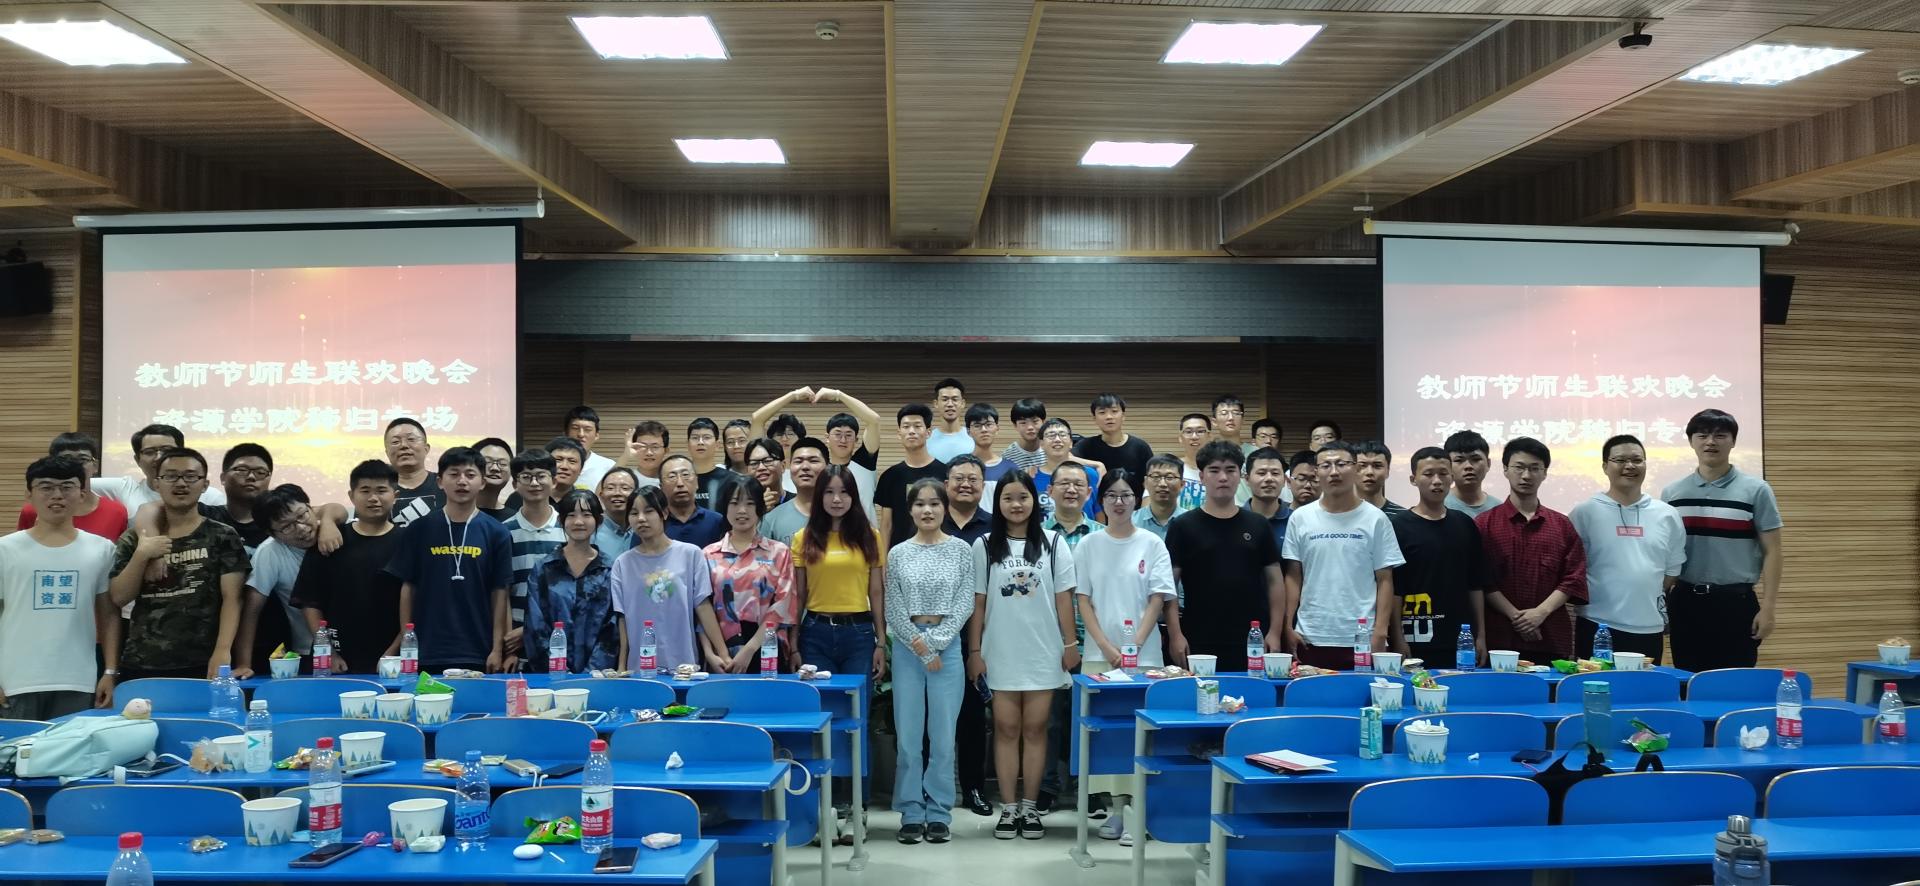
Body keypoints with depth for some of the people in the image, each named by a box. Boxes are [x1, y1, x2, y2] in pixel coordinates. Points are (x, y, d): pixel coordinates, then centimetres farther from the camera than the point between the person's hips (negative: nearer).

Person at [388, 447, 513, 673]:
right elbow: (408, 588, 7)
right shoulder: (419, 530, 3)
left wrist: (497, 650, -2)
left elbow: (500, 593, 1)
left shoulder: (496, 533, 1)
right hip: (427, 654, 1)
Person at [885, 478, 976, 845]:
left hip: (948, 646, -1)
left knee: (943, 735, 2)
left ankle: (939, 813, 12)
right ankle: (912, 813, 12)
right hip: (907, 648, 1)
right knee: (908, 735, 3)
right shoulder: (898, 554, 4)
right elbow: (894, 611, 1)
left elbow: (965, 604, -3)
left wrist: (935, 641, -11)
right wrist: (920, 648, -8)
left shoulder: (961, 550, 2)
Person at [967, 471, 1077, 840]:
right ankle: (1008, 809, 10)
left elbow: (1064, 599, 4)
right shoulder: (984, 547, 3)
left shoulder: (1053, 545, 3)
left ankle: (1030, 807, 13)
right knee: (1006, 730, 4)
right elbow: (978, 603, 3)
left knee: (1035, 730, 5)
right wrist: (975, 651, 0)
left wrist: (1070, 644, -1)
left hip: (1043, 653, 0)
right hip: (1001, 653, 0)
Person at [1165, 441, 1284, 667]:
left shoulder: (1257, 525, 9)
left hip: (1251, 642, 2)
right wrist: (1175, 635, -8)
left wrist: (1274, 632, 3)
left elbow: (1274, 580, 11)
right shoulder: (1183, 526, 1)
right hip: (1199, 644, -2)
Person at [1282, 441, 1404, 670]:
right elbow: (1293, 577, 7)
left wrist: (1380, 631, -6)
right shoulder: (1300, 519, 5)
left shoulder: (1376, 519, 1)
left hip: (1362, 639, -1)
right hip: (1310, 638, 1)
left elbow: (1384, 580, 1)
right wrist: (1288, 626, 0)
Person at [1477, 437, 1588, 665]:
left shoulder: (1562, 525, 12)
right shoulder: (1484, 524, 4)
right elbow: (1483, 580, -3)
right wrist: (1516, 616, -13)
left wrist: (1541, 612, -9)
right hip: (1501, 638, -2)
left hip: (1552, 640, 2)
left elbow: (1574, 577, 5)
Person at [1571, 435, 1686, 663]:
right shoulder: (1584, 513, -2)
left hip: (1649, 628, 3)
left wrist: (1644, 597, 10)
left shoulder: (1668, 515, 9)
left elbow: (1673, 570, 15)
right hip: (1597, 627, -3)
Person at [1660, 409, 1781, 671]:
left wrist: (1767, 607, -8)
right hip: (1685, 602, 3)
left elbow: (1771, 551, -1)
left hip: (1736, 602, -3)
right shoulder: (1672, 493, 7)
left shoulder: (1756, 490, 0)